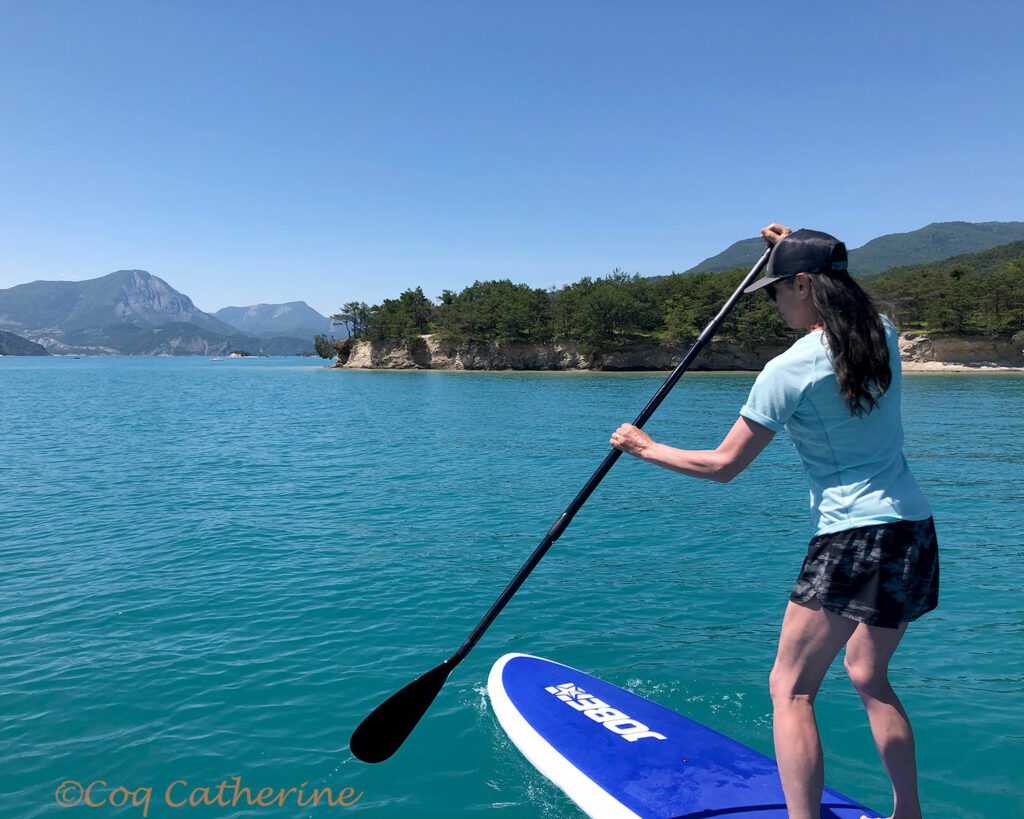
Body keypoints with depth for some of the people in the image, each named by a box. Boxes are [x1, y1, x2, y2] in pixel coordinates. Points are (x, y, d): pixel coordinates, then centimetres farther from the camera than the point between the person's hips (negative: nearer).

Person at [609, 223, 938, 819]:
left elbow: (723, 465, -10)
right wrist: (799, 251, 32)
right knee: (869, 676, 24)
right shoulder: (885, 335, 4)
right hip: (916, 532, 9)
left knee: (790, 687, 1)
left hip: (854, 541, -8)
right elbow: (843, 305, 32)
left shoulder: (790, 370, -15)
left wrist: (647, 449, 2)